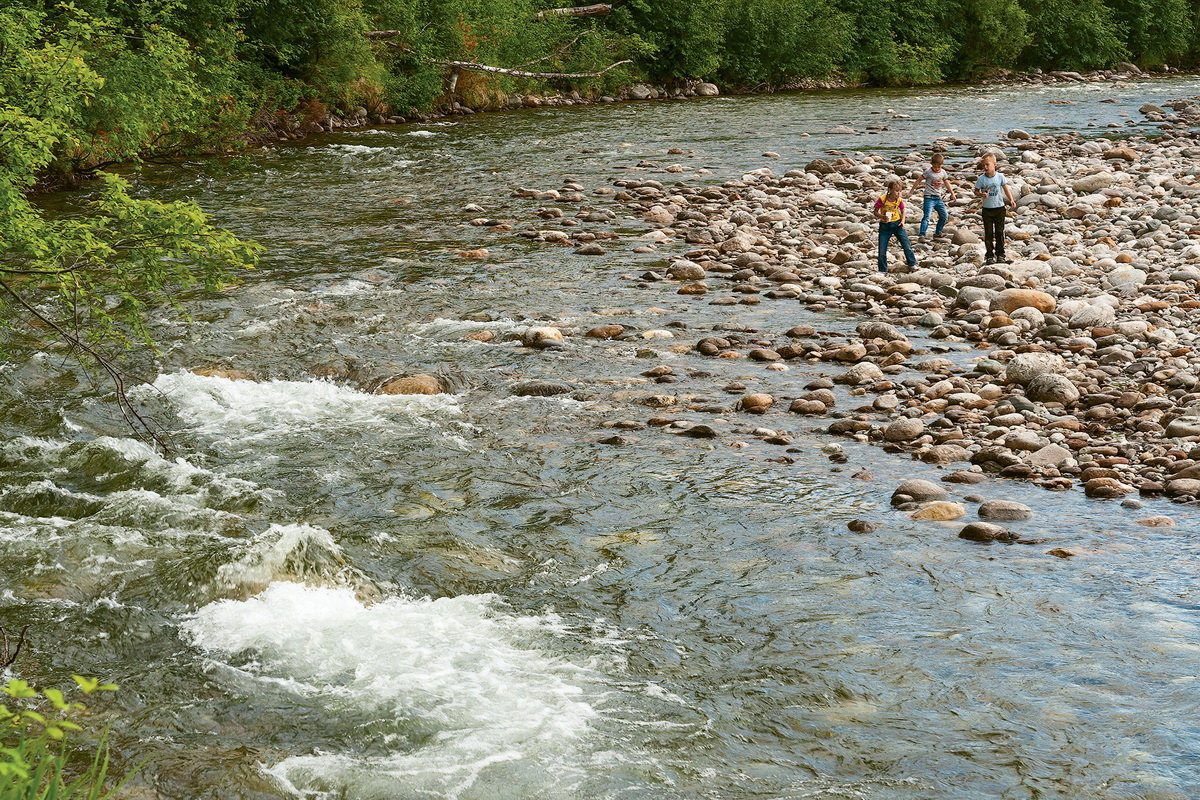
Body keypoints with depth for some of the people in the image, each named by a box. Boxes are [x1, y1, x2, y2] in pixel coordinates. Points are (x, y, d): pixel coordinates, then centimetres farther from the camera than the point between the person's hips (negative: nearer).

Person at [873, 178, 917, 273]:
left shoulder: (899, 200, -7)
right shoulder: (882, 199, -15)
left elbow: (902, 212, 9)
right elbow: (876, 212, -7)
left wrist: (903, 221, -9)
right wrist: (883, 217, -26)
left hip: (897, 224, 2)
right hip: (884, 225, -2)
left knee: (907, 246, 0)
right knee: (882, 251, 1)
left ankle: (912, 264, 19)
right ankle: (883, 270, 17)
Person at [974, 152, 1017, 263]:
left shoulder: (1000, 177, -4)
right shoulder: (981, 179, -7)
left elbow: (1006, 189, 3)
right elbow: (976, 191, 0)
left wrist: (1011, 200, -8)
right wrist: (981, 194, -21)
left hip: (999, 208, 1)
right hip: (987, 209, 0)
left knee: (999, 232, 6)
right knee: (988, 233, 2)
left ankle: (1000, 254, 16)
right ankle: (989, 255, 8)